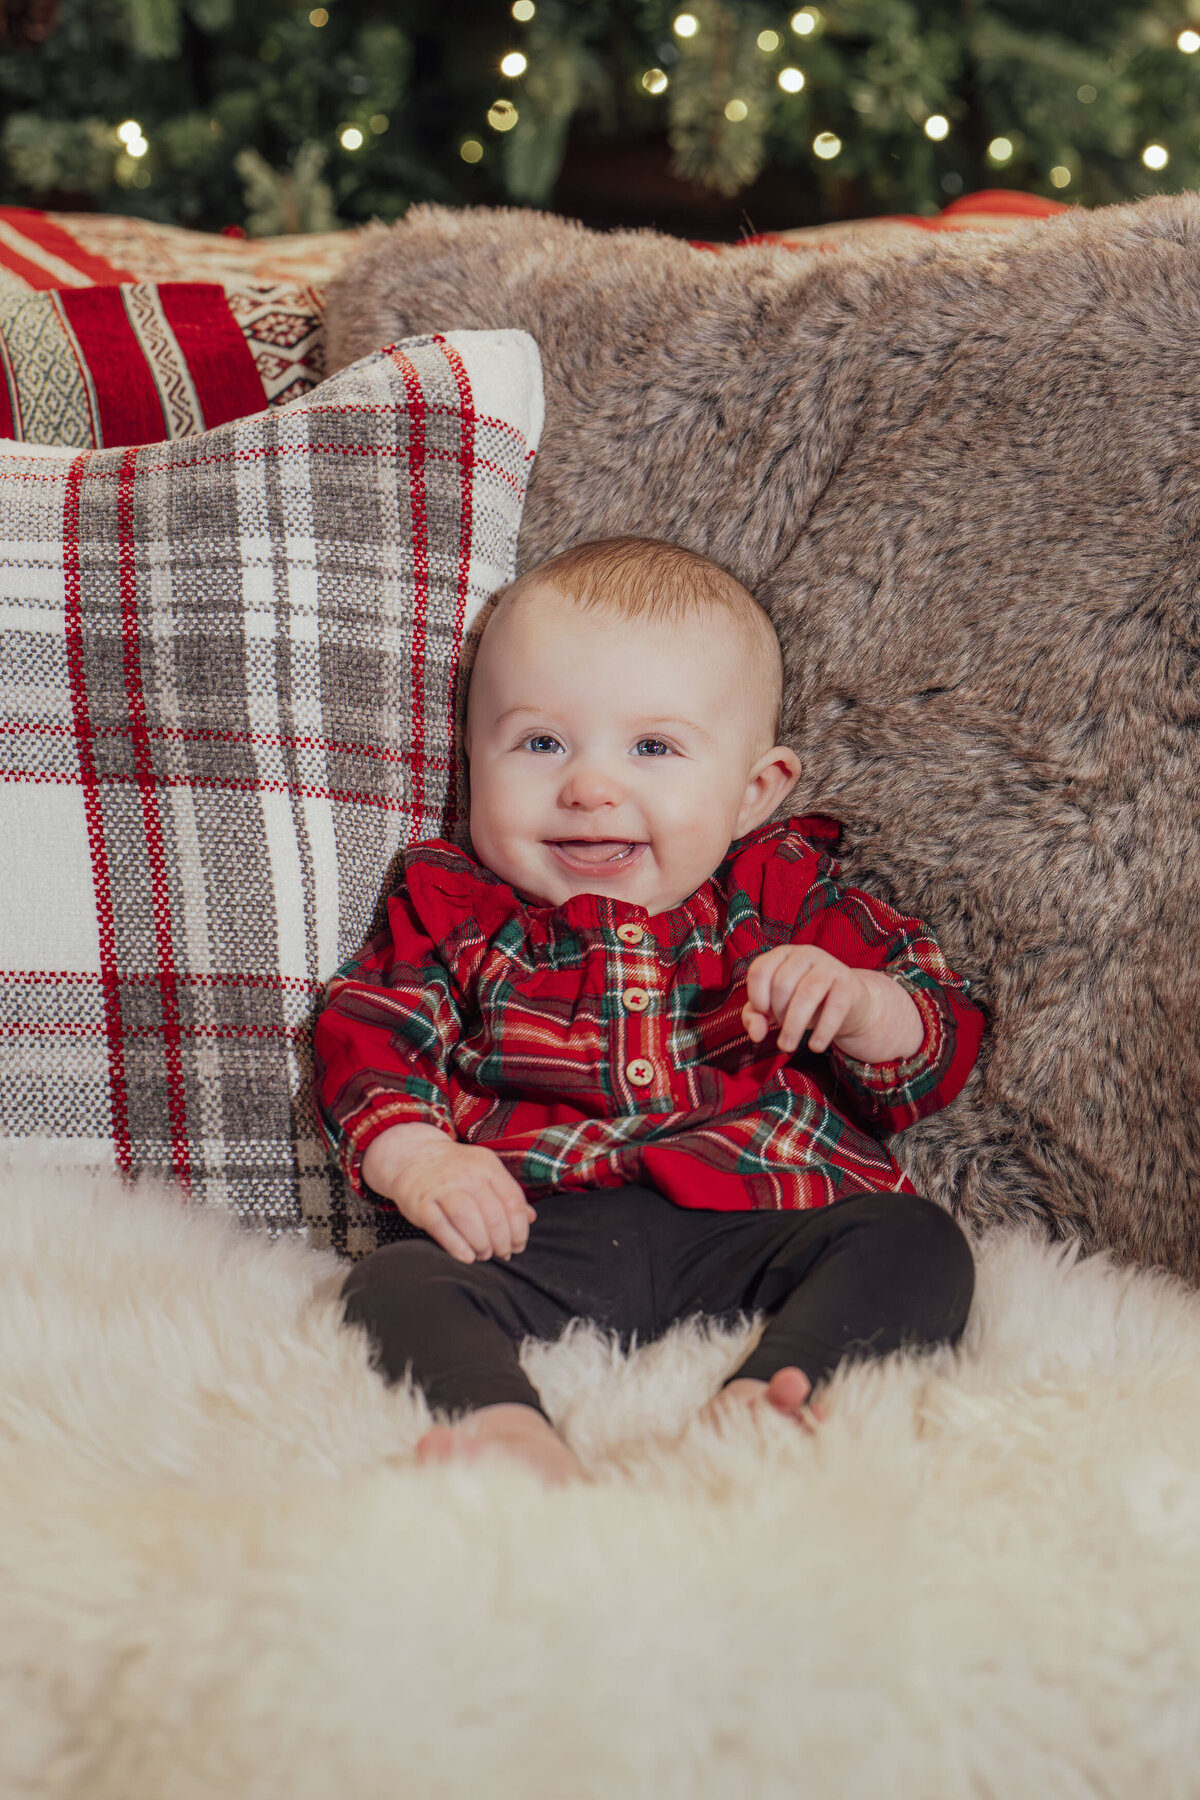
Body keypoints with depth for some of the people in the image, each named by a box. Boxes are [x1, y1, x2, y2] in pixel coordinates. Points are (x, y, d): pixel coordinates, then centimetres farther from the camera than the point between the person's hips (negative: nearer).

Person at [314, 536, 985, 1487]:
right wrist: (414, 1159, -10)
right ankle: (503, 1427, -51)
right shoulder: (453, 910, 19)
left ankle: (770, 1398, -44)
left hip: (757, 1221, 1)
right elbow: (366, 1039, 11)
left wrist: (864, 1007, -11)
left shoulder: (788, 897, 16)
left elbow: (944, 1046, 13)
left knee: (920, 1244, -23)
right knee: (396, 1283, -26)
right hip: (540, 1234, 0)